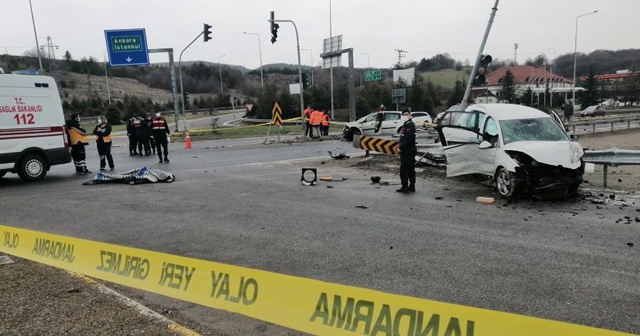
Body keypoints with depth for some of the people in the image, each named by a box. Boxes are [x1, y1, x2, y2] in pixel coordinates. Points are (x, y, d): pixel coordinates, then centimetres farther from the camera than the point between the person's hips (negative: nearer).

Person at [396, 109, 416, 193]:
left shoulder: (410, 125, -14)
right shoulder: (406, 125, 18)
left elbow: (407, 139, -23)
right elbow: (402, 138, 21)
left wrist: (400, 147, -17)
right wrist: (400, 145, 6)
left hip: (407, 151, -10)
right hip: (410, 151, 10)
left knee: (404, 170, -7)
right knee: (411, 170, 13)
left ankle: (405, 187, -3)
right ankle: (412, 186, 19)